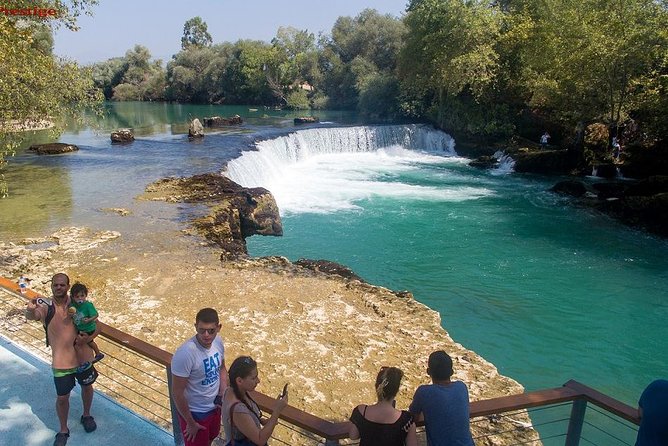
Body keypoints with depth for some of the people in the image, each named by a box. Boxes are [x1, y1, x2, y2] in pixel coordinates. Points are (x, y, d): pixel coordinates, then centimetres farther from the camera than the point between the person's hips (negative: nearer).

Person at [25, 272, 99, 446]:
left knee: (87, 386, 21)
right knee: (62, 397, 9)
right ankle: (63, 430, 34)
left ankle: (87, 415, 48)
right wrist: (30, 310, -59)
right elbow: (32, 316, -36)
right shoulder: (46, 307, -13)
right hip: (61, 361, -2)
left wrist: (88, 338, -20)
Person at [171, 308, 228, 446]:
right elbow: (177, 393, -25)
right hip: (195, 412, -6)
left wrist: (223, 396, -3)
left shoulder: (218, 341, -13)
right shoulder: (185, 354, -34)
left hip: (214, 406, 6)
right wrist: (190, 423, -16)